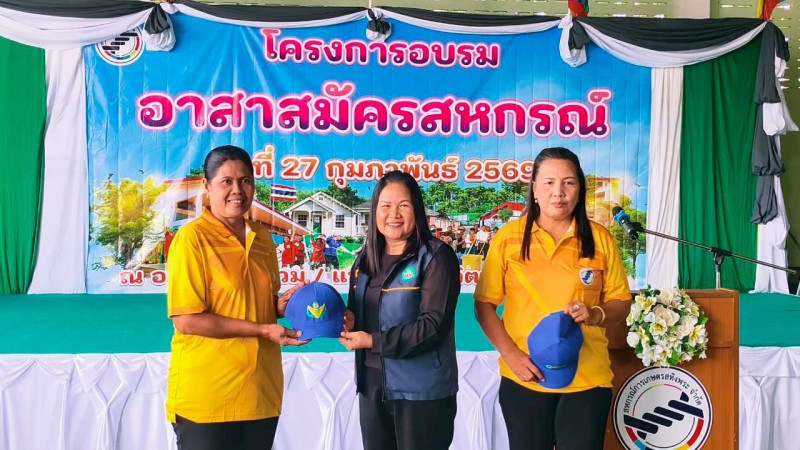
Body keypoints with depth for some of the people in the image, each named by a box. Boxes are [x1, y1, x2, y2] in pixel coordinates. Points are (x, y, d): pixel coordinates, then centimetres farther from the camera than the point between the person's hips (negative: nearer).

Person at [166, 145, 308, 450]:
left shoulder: (262, 237, 10)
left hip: (260, 392, 7)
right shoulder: (192, 238, -11)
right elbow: (186, 321, -16)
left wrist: (282, 304, -1)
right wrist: (261, 330, -16)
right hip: (206, 397, -6)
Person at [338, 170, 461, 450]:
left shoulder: (435, 257, -12)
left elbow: (433, 326, -20)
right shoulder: (365, 259, 9)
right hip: (371, 385, 6)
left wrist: (374, 341, -21)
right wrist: (348, 320, -7)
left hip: (421, 389, -6)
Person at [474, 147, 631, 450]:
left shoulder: (599, 238, 1)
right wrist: (511, 354, -12)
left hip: (587, 379, 1)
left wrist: (595, 314, -15)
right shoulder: (508, 237, -3)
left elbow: (621, 303, 6)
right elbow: (484, 304, -1)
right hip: (524, 378, 0)